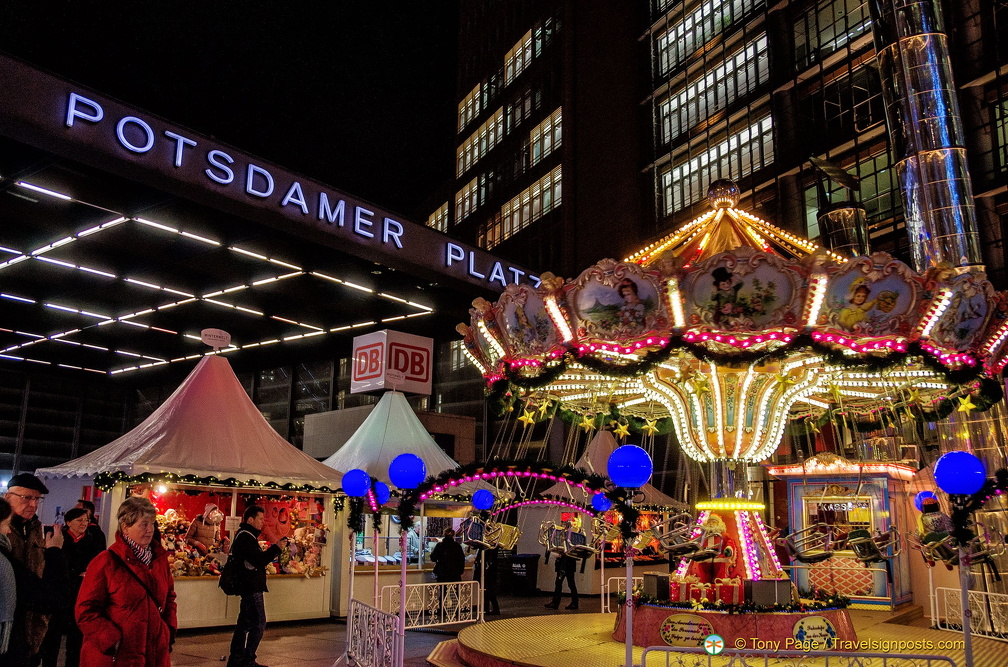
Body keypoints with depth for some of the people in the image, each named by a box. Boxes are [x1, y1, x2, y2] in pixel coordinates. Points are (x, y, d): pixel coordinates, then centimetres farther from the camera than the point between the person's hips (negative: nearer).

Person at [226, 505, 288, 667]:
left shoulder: (244, 535, 17)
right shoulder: (246, 537, -17)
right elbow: (260, 560, -23)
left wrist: (274, 550, 9)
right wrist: (276, 548, -16)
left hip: (247, 587, 11)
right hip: (252, 588, -11)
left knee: (244, 624, 15)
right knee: (258, 624, -6)